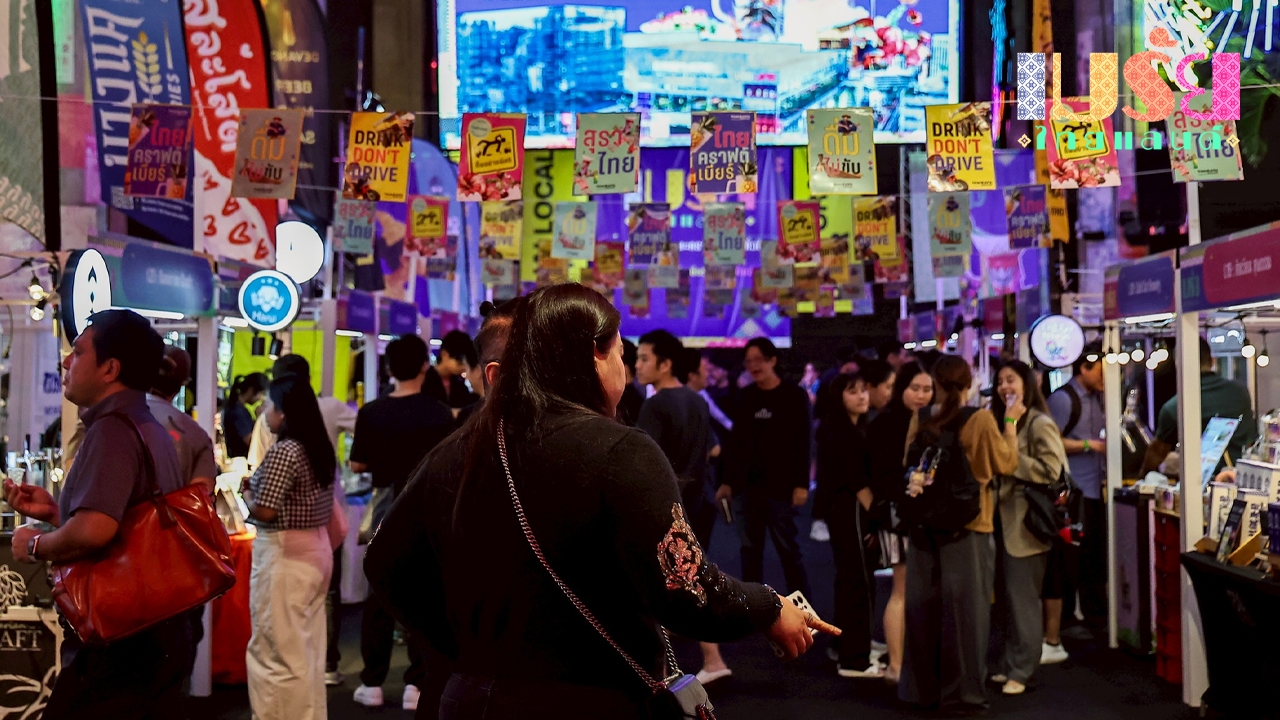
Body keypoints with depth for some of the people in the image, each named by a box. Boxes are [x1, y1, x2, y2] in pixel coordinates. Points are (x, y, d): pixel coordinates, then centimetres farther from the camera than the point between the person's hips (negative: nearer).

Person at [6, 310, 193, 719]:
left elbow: (94, 531, -31)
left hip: (117, 653, -9)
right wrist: (54, 511, 16)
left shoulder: (112, 428, -16)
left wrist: (35, 545, -12)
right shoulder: (152, 429, 13)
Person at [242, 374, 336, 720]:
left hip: (284, 556, -9)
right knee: (308, 647, 16)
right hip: (316, 549, 9)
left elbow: (264, 511, -19)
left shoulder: (283, 452, -18)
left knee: (277, 652, 0)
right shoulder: (322, 449, 8)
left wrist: (245, 493, -2)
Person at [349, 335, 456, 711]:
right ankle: (416, 685, 6)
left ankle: (373, 683, 17)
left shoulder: (370, 412, -5)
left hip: (386, 513, 2)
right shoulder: (439, 413, -10)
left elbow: (357, 465, 3)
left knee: (380, 597, 11)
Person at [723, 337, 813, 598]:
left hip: (779, 484, -4)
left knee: (787, 547, -2)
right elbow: (736, 440, 13)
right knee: (750, 548, 7)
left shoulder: (794, 395, -1)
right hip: (748, 484, 4)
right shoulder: (746, 396, 10)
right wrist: (727, 480, 9)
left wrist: (801, 483, -12)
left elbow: (802, 442, -5)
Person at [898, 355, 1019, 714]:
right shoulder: (980, 419, -11)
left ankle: (923, 686, 20)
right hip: (967, 523, -4)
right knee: (963, 606, 2)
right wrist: (1010, 422, 7)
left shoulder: (920, 420, 0)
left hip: (925, 522, 4)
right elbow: (1006, 463, -2)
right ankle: (962, 691, 7)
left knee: (924, 603, 11)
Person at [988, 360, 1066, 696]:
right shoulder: (1002, 421, 16)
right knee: (1004, 597, 12)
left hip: (1026, 524, -8)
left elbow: (1050, 470, -19)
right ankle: (1004, 664, 20)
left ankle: (1020, 671, 8)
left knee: (1022, 599, 0)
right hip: (1004, 519, 8)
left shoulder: (1040, 424, -11)